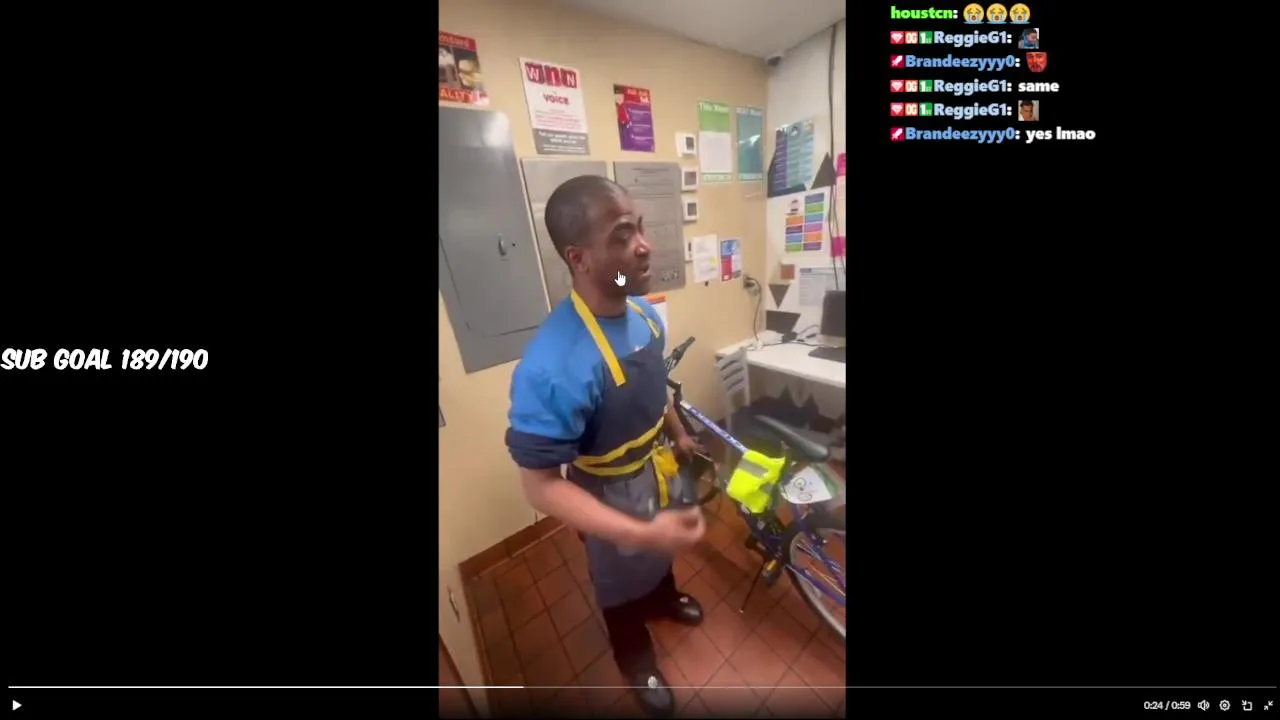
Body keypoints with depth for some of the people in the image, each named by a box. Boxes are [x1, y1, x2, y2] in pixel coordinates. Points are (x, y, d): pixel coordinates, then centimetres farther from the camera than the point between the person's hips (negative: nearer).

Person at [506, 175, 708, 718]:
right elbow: (539, 485, -29)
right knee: (623, 582, 27)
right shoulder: (554, 366, -39)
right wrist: (640, 532, -35)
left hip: (660, 472, 6)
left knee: (664, 556, 35)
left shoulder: (644, 313, -13)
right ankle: (636, 659, 62)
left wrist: (679, 435, 15)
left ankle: (665, 600, 72)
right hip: (615, 501, -6)